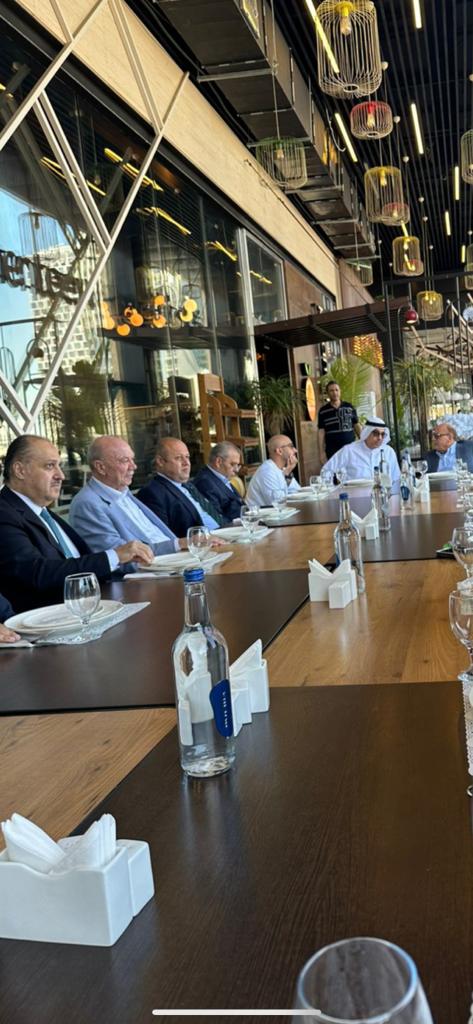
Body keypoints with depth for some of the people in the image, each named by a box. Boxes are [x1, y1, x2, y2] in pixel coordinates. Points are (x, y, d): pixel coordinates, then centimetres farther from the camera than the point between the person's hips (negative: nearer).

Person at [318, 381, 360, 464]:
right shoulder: (323, 411, 2)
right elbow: (321, 432, 2)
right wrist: (321, 452, -3)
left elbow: (356, 426, 11)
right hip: (333, 451, -2)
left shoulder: (349, 407, 6)